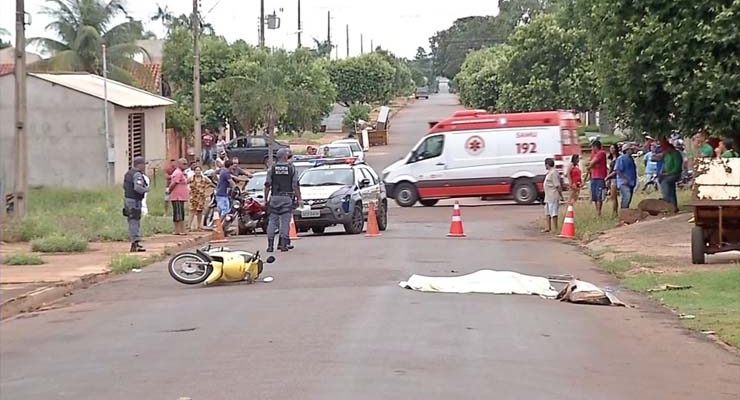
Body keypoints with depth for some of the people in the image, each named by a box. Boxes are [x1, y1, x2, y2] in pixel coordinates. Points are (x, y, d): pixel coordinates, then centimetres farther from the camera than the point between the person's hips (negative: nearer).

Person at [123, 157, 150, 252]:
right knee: (134, 222, -9)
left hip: (127, 199, 10)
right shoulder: (137, 175, -17)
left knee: (132, 222, 15)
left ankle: (135, 243, 22)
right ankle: (135, 243, -12)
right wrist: (146, 189, -13)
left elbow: (125, 186, 21)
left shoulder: (129, 173, 14)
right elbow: (138, 188, -31)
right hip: (134, 201, -10)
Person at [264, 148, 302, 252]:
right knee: (285, 221, 1)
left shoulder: (272, 168, 3)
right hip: (287, 197, -2)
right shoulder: (291, 168, -1)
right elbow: (296, 185, -2)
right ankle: (283, 244, -2)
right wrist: (299, 198, 5)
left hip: (274, 197, 2)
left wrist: (266, 199, 9)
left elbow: (267, 185, 2)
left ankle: (270, 245, 1)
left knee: (272, 221, 5)